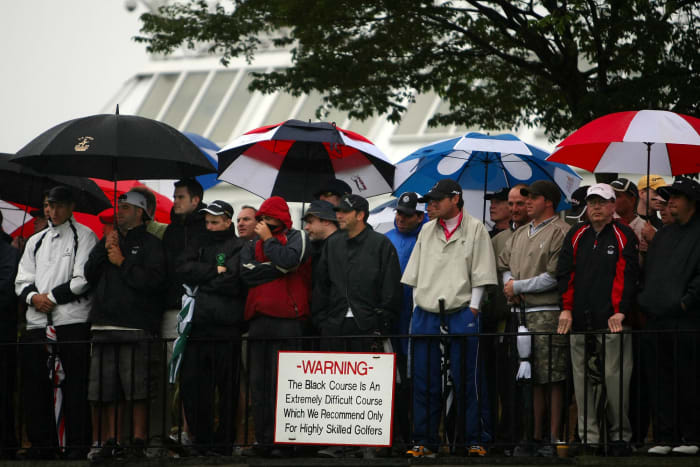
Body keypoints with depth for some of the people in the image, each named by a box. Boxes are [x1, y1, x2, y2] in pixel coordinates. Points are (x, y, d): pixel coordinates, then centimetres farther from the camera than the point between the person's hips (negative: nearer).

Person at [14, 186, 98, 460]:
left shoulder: (84, 236, 3)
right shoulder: (36, 241, 21)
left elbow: (83, 280, -7)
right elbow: (22, 281, 15)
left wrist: (52, 297, -9)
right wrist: (33, 296, -6)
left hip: (73, 321, -6)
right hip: (37, 323, 6)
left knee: (75, 386, -7)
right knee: (34, 383, 3)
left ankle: (77, 445, -5)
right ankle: (42, 444, 10)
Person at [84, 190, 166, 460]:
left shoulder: (151, 244, 4)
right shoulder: (108, 241, 22)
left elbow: (154, 280, -11)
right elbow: (89, 275, 13)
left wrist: (122, 263, -6)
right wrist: (104, 251, 0)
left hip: (136, 325, -6)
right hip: (105, 324, 6)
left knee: (137, 387, -8)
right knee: (108, 388, 4)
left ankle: (138, 440, -5)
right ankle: (112, 440, 8)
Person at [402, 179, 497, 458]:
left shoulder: (475, 229, 2)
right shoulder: (427, 231, 16)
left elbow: (481, 274, -1)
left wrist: (472, 309, -7)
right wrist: (417, 307, 10)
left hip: (461, 312, -4)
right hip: (426, 314, 4)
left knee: (467, 379, -6)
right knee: (424, 380, 2)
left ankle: (476, 439, -1)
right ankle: (425, 442, 6)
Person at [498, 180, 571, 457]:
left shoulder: (559, 232, -6)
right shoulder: (519, 234, 20)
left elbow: (554, 277, -13)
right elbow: (504, 265, 24)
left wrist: (517, 286, -7)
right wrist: (509, 286, 2)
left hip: (548, 312, -7)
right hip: (522, 313, 7)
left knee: (553, 380, -6)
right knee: (532, 379, 9)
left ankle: (554, 437, -5)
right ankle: (535, 436, 13)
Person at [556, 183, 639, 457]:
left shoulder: (623, 236, 5)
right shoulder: (576, 237, 16)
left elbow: (628, 276, -1)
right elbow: (565, 273, 13)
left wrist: (620, 311, -10)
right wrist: (567, 309, 3)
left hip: (612, 321, -4)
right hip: (580, 321, 4)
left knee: (615, 378, -7)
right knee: (583, 380, 1)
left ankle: (619, 436, -1)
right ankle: (589, 437, 5)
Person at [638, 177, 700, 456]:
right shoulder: (663, 236, 21)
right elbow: (648, 272, 25)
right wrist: (645, 300, 12)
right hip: (656, 320, 7)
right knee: (660, 381, 5)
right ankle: (663, 437, 8)